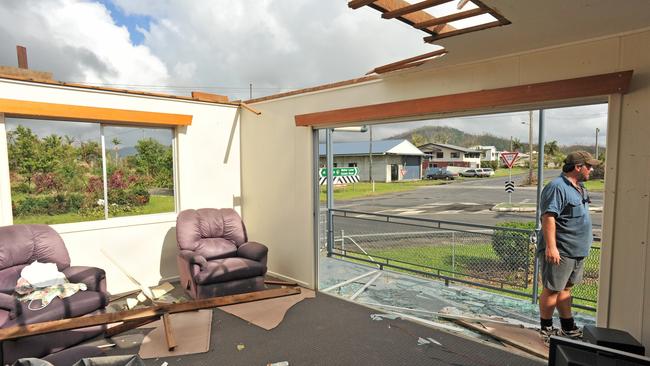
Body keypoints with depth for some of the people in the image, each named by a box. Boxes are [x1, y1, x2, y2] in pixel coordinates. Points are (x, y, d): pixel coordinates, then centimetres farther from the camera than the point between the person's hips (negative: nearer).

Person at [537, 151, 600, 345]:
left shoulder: (579, 187, 15)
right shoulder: (557, 187, -17)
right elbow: (548, 217, -24)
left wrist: (583, 245, 26)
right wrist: (551, 246, -29)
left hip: (576, 250, 10)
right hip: (560, 251, -10)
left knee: (565, 289, 19)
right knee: (552, 290, 1)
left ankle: (568, 328, 31)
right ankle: (546, 329, 13)